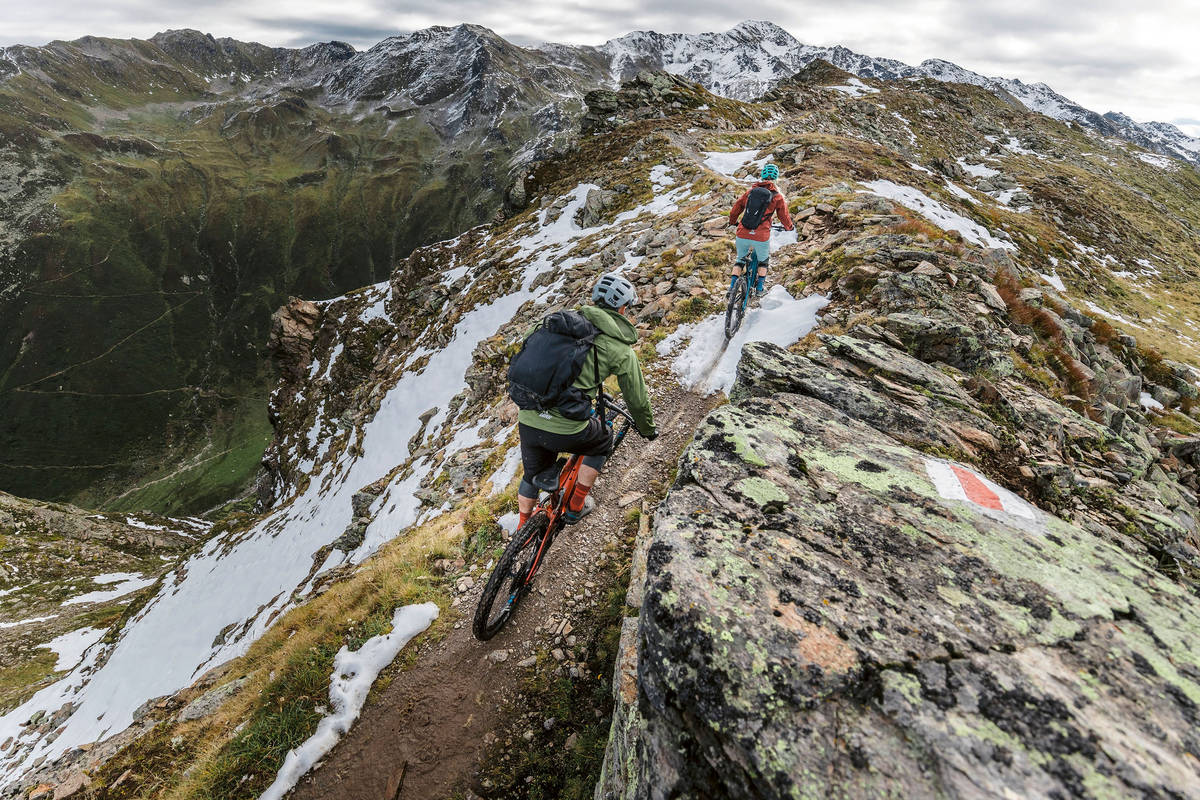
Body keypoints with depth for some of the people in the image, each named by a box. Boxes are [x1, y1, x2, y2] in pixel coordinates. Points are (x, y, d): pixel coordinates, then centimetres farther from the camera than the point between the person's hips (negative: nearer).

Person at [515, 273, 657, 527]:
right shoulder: (621, 350, 1)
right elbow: (636, 399, 10)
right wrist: (647, 429, 31)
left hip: (527, 421, 4)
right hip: (567, 430, -4)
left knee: (533, 474, 32)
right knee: (602, 441, 30)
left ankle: (523, 526, 51)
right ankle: (577, 505, 36)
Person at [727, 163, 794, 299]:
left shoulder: (751, 190, 9)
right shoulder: (777, 196, 3)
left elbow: (736, 208, 16)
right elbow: (784, 216, 12)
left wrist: (733, 221, 35)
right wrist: (790, 227, 32)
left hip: (742, 235, 2)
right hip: (761, 237, -2)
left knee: (740, 260, 24)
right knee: (763, 261, 25)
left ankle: (732, 287, 14)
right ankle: (759, 288, 25)